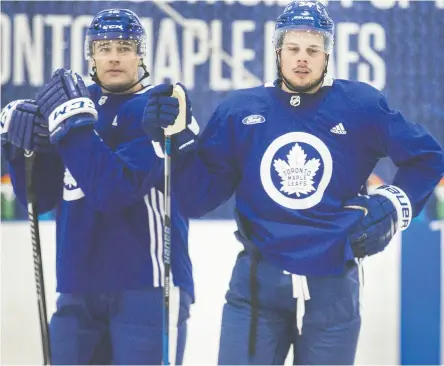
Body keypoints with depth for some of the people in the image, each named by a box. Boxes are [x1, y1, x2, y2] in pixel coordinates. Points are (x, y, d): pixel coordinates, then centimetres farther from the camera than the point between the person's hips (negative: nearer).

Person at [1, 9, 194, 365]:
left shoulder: (157, 109, -8)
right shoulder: (78, 101, 11)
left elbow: (114, 190, -22)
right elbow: (41, 198, 11)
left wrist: (73, 122, -22)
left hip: (147, 285, -6)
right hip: (79, 288, 6)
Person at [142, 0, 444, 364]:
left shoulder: (361, 106, -2)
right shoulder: (240, 110, 1)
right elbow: (199, 198, 2)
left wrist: (394, 208, 0)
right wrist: (178, 137, -10)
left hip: (332, 288, 0)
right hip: (257, 283, 0)